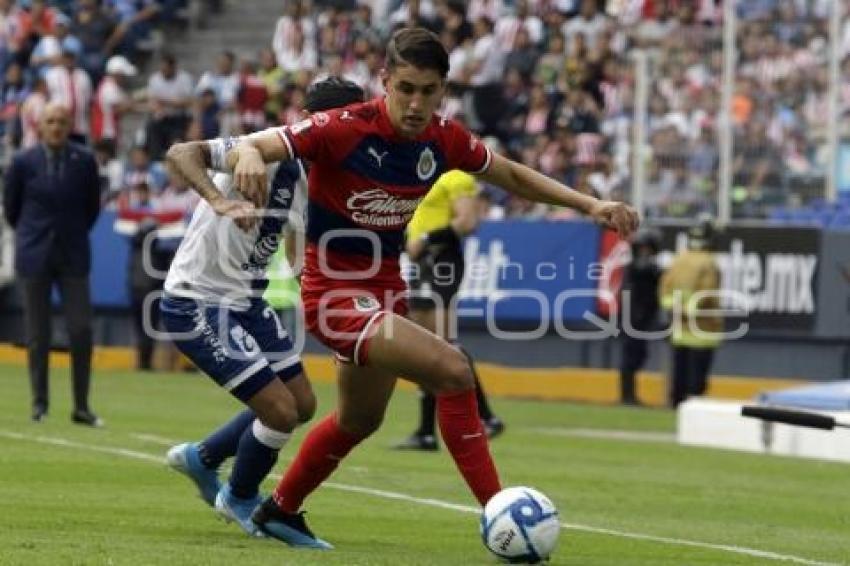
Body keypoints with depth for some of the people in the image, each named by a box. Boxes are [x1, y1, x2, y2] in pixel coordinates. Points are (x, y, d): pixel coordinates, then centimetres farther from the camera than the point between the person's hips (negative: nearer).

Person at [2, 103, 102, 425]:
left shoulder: (84, 162, -2)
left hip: (73, 255, 0)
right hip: (35, 256, 0)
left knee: (81, 331, -6)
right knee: (37, 334, 3)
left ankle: (81, 407, 0)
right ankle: (39, 403, 12)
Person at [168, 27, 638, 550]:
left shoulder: (445, 139, -7)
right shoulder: (343, 130, -24)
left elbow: (512, 175, 10)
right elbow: (249, 147, -28)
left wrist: (590, 204, 1)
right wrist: (249, 155, -53)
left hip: (385, 287, 8)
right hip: (336, 292, -8)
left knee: (360, 419, 27)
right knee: (452, 371, -25)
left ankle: (280, 511, 49)